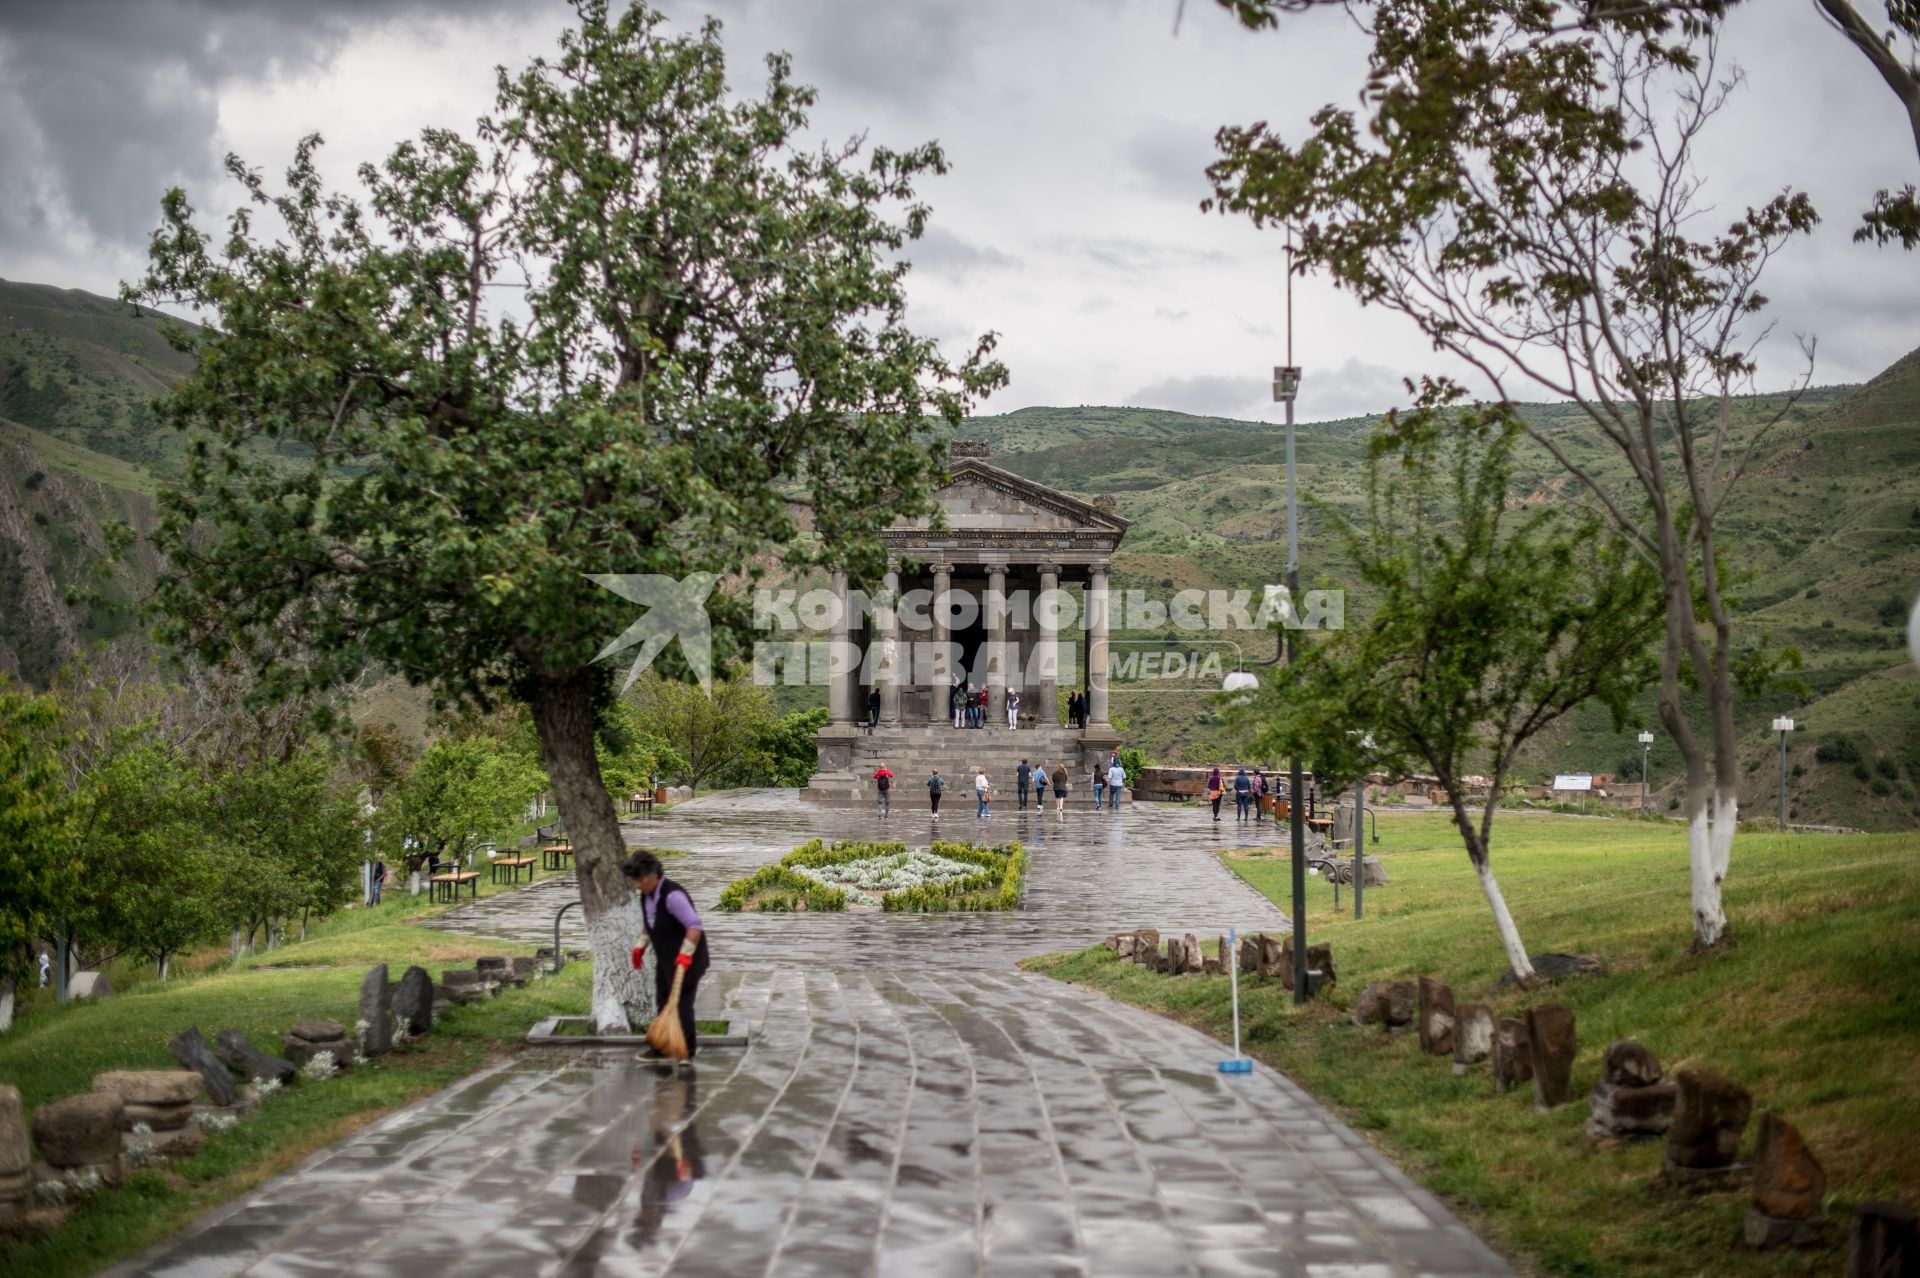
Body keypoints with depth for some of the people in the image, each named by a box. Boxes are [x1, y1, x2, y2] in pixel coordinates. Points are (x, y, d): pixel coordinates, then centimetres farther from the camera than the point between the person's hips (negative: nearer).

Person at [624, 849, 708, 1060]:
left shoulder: (672, 895, -27)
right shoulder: (646, 895, 2)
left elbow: (695, 926, -30)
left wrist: (685, 954, -35)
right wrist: (641, 946, 13)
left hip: (686, 959, -9)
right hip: (666, 958, 9)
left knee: (681, 1003, -8)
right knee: (663, 1002, 14)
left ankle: (687, 1050, 1)